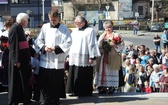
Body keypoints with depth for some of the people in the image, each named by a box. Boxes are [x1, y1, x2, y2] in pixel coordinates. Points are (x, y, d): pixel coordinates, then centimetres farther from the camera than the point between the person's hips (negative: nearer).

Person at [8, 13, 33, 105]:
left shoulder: (19, 28, 13)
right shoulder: (15, 29, -18)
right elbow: (14, 45, -22)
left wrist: (33, 52, 23)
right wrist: (16, 60, -24)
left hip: (23, 58, 10)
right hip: (18, 59, -10)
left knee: (24, 79, 15)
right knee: (17, 80, -2)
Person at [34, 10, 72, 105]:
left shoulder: (64, 29, -1)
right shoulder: (45, 27, 7)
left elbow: (68, 43, -6)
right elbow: (38, 40, 8)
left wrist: (56, 48, -16)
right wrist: (44, 47, -11)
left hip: (58, 61, -2)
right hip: (45, 61, 2)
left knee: (57, 84, 3)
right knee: (44, 82, 4)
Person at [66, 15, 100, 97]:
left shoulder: (90, 31, -5)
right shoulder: (75, 31, 16)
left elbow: (92, 44, -10)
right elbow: (71, 43, 19)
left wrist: (92, 57, -15)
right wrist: (69, 55, 14)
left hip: (84, 59, -6)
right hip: (74, 58, 6)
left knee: (84, 77, -3)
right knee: (74, 76, 6)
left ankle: (85, 92, 6)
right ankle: (75, 91, 14)